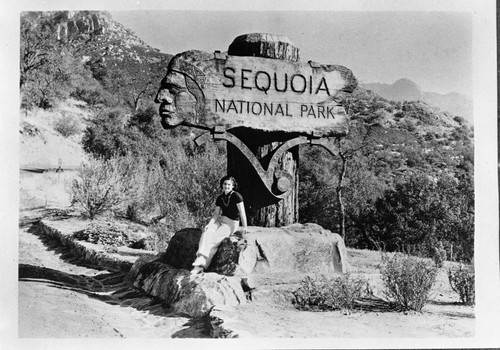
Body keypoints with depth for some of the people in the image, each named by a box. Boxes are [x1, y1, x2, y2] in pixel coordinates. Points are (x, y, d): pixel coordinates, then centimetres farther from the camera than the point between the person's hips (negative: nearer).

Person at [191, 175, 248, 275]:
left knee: (214, 240, -25)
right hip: (220, 221, 6)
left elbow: (242, 212, -12)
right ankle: (200, 261, -34)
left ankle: (202, 265, -24)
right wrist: (210, 224, -11)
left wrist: (244, 227, -15)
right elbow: (216, 214, 6)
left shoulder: (236, 196, -10)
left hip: (231, 224, -6)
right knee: (206, 234, -24)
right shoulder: (220, 198, 9)